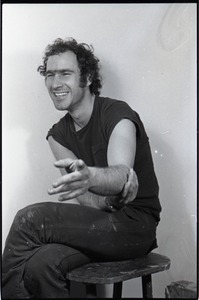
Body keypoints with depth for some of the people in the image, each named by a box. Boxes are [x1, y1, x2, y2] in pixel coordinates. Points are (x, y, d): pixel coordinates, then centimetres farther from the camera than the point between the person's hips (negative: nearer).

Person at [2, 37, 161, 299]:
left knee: (29, 218, -23)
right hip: (98, 223, 5)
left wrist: (89, 177, -53)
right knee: (40, 264, -27)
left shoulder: (118, 115, -12)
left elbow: (122, 173, -31)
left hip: (136, 225, -5)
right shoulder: (58, 134, 8)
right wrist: (110, 200, -23)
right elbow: (77, 195, -2)